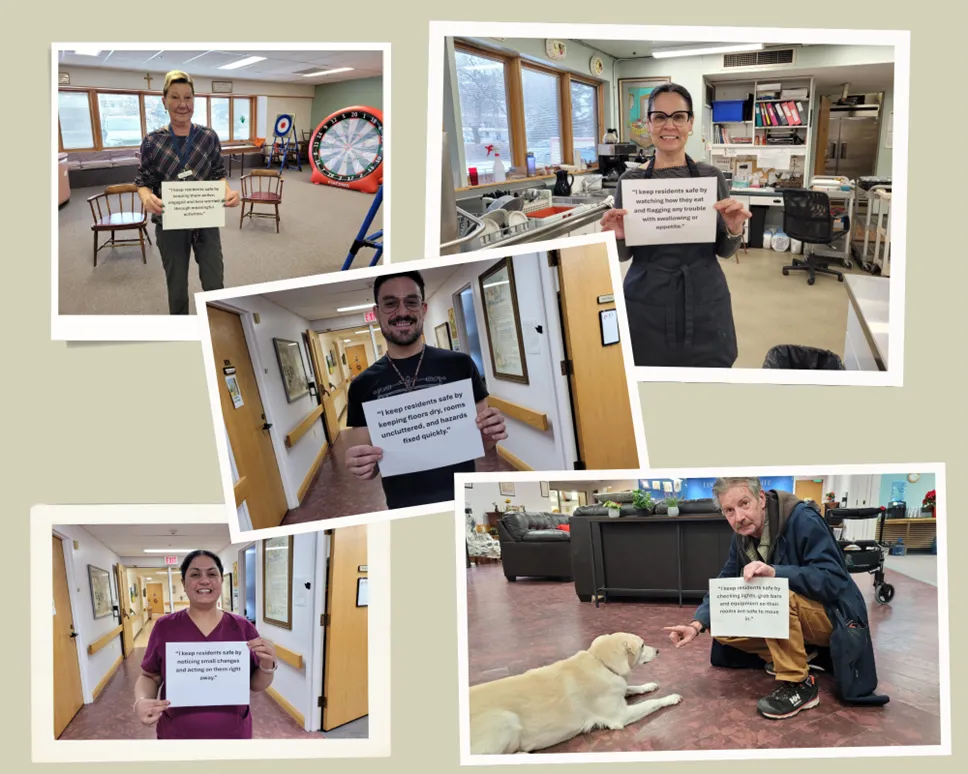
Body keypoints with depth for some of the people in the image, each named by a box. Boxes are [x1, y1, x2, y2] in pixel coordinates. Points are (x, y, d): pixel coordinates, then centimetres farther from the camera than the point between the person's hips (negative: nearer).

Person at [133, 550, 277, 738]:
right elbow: (149, 677, 4)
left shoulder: (243, 628, -4)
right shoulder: (165, 627, -6)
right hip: (177, 736, 0)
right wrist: (141, 701, -16)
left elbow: (257, 685, 3)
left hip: (233, 735, 1)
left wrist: (267, 665, -17)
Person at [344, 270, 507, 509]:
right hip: (404, 513, 1)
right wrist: (363, 467, -16)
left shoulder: (459, 364, -4)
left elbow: (481, 443, 4)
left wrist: (490, 435, -16)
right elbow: (370, 467, 4)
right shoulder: (363, 385, 0)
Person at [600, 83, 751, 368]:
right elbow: (624, 255, 4)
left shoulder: (711, 176, 1)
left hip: (704, 303, 1)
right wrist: (618, 238, -16)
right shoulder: (630, 180, -1)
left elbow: (723, 250, 6)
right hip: (647, 304, 0)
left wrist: (734, 230, -14)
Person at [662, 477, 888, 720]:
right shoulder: (743, 536, 0)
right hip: (793, 618, 8)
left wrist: (775, 572, -41)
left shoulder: (803, 520, -23)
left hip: (833, 617, -8)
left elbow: (834, 581, -29)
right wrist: (697, 624, -16)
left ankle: (799, 684, -21)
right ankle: (801, 655, 3)